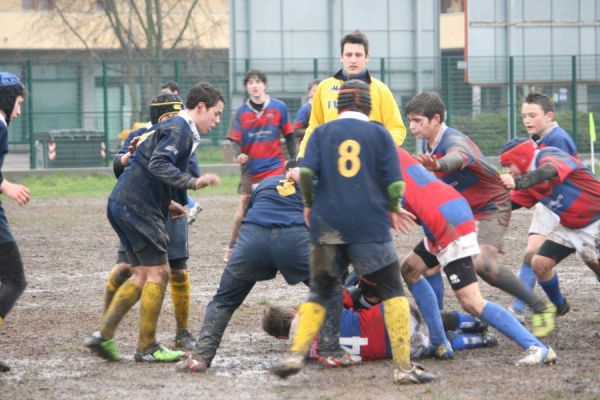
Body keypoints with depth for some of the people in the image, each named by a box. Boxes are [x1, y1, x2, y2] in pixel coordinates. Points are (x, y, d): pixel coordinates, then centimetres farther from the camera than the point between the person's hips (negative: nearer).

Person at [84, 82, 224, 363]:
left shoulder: (176, 128, 20)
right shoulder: (178, 129, -12)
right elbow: (158, 165, -27)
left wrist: (166, 203, 19)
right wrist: (193, 183, -32)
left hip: (123, 206, 10)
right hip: (137, 209, -10)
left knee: (143, 275, 14)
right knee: (158, 273, -3)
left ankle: (104, 335, 10)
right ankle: (147, 348, 2)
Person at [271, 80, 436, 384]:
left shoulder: (321, 133, 7)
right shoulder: (379, 134, 4)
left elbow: (305, 172, -6)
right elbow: (395, 183, -2)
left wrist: (309, 205, 10)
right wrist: (392, 210, 16)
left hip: (327, 223, 2)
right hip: (370, 225, -2)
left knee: (321, 291, 15)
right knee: (392, 291, 4)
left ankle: (296, 354, -1)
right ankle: (403, 367, -4)